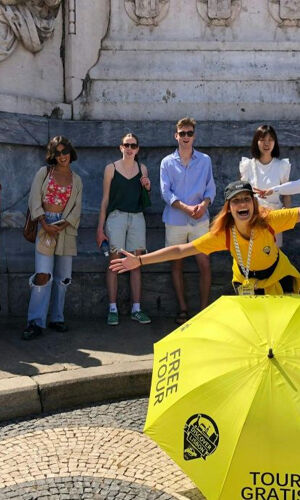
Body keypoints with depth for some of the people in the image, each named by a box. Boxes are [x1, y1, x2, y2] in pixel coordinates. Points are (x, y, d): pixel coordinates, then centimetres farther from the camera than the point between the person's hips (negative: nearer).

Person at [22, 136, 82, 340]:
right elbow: (34, 200, 0)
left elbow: (77, 209, 6)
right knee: (43, 275, -12)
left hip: (66, 228, 3)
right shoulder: (44, 172, 7)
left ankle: (57, 318, 16)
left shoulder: (76, 180, 13)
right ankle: (36, 322, -9)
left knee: (63, 277, 5)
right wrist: (45, 224, -12)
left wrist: (61, 227, -10)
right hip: (45, 225, -3)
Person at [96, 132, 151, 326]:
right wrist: (100, 227, -2)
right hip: (116, 216, -3)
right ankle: (113, 309, 0)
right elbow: (105, 199, 3)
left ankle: (136, 308, 5)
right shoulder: (111, 168, 3)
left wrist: (148, 187, -2)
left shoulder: (142, 169, 12)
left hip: (137, 217, 3)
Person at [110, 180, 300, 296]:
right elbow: (181, 250, -27)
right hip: (246, 283, 1)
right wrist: (140, 260, -31)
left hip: (280, 279, 0)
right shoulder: (222, 234, -27)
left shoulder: (269, 220, -31)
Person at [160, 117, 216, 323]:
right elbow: (166, 192, -3)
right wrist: (186, 208, -16)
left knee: (204, 264, -5)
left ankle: (204, 308, 6)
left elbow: (211, 188, 5)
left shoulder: (205, 160, 8)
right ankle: (183, 308, 16)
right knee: (177, 264, 5)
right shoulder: (167, 162, 6)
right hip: (175, 221, 0)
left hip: (200, 220, 0)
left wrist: (204, 204, -17)